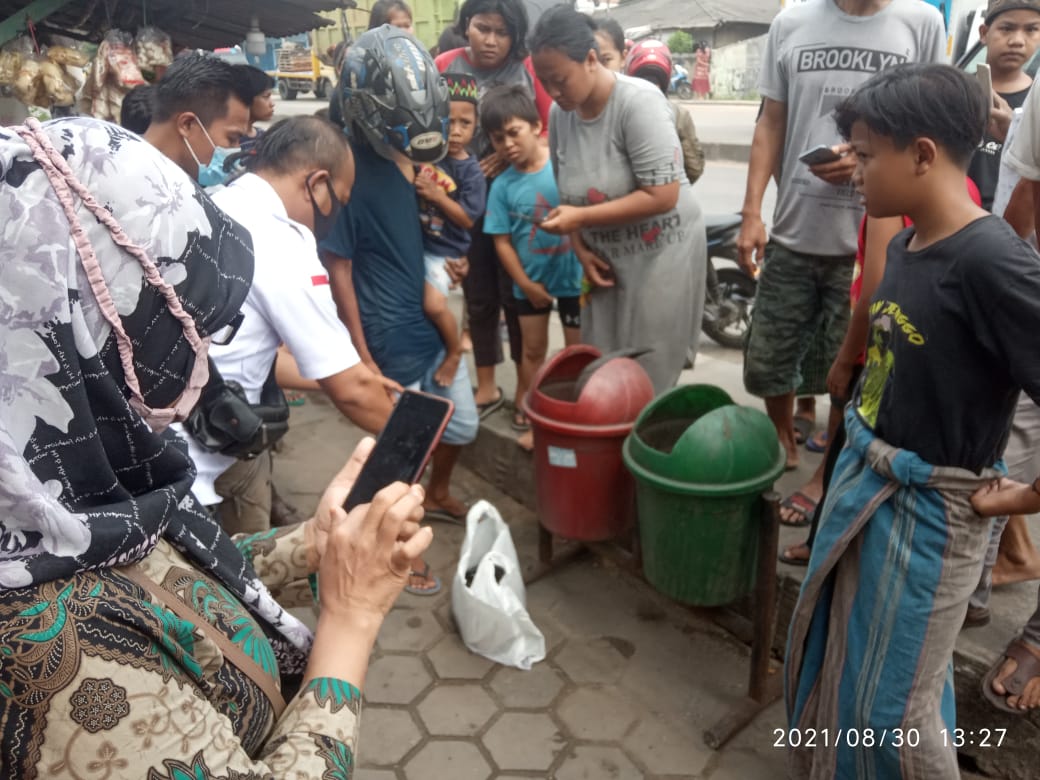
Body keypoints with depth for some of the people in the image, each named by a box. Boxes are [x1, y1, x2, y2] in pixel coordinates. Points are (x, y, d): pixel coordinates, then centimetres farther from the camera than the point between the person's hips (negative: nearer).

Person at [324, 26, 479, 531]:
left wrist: (453, 260, 0)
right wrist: (362, 357, -17)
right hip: (392, 336, -8)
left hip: (435, 319, 8)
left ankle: (437, 494, 47)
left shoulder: (410, 157, 4)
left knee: (462, 424, 21)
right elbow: (338, 267, -17)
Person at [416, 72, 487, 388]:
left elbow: (467, 219, -14)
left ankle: (454, 350, 9)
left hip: (444, 251, -5)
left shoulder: (470, 170, -10)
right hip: (413, 242, 5)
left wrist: (437, 195, -22)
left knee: (434, 303, -19)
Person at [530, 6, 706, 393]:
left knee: (647, 378, 1)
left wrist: (581, 218, -27)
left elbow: (662, 196, -25)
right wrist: (582, 249, -3)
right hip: (606, 257, 6)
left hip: (660, 253, -5)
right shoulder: (560, 113, -2)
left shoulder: (639, 101, -21)